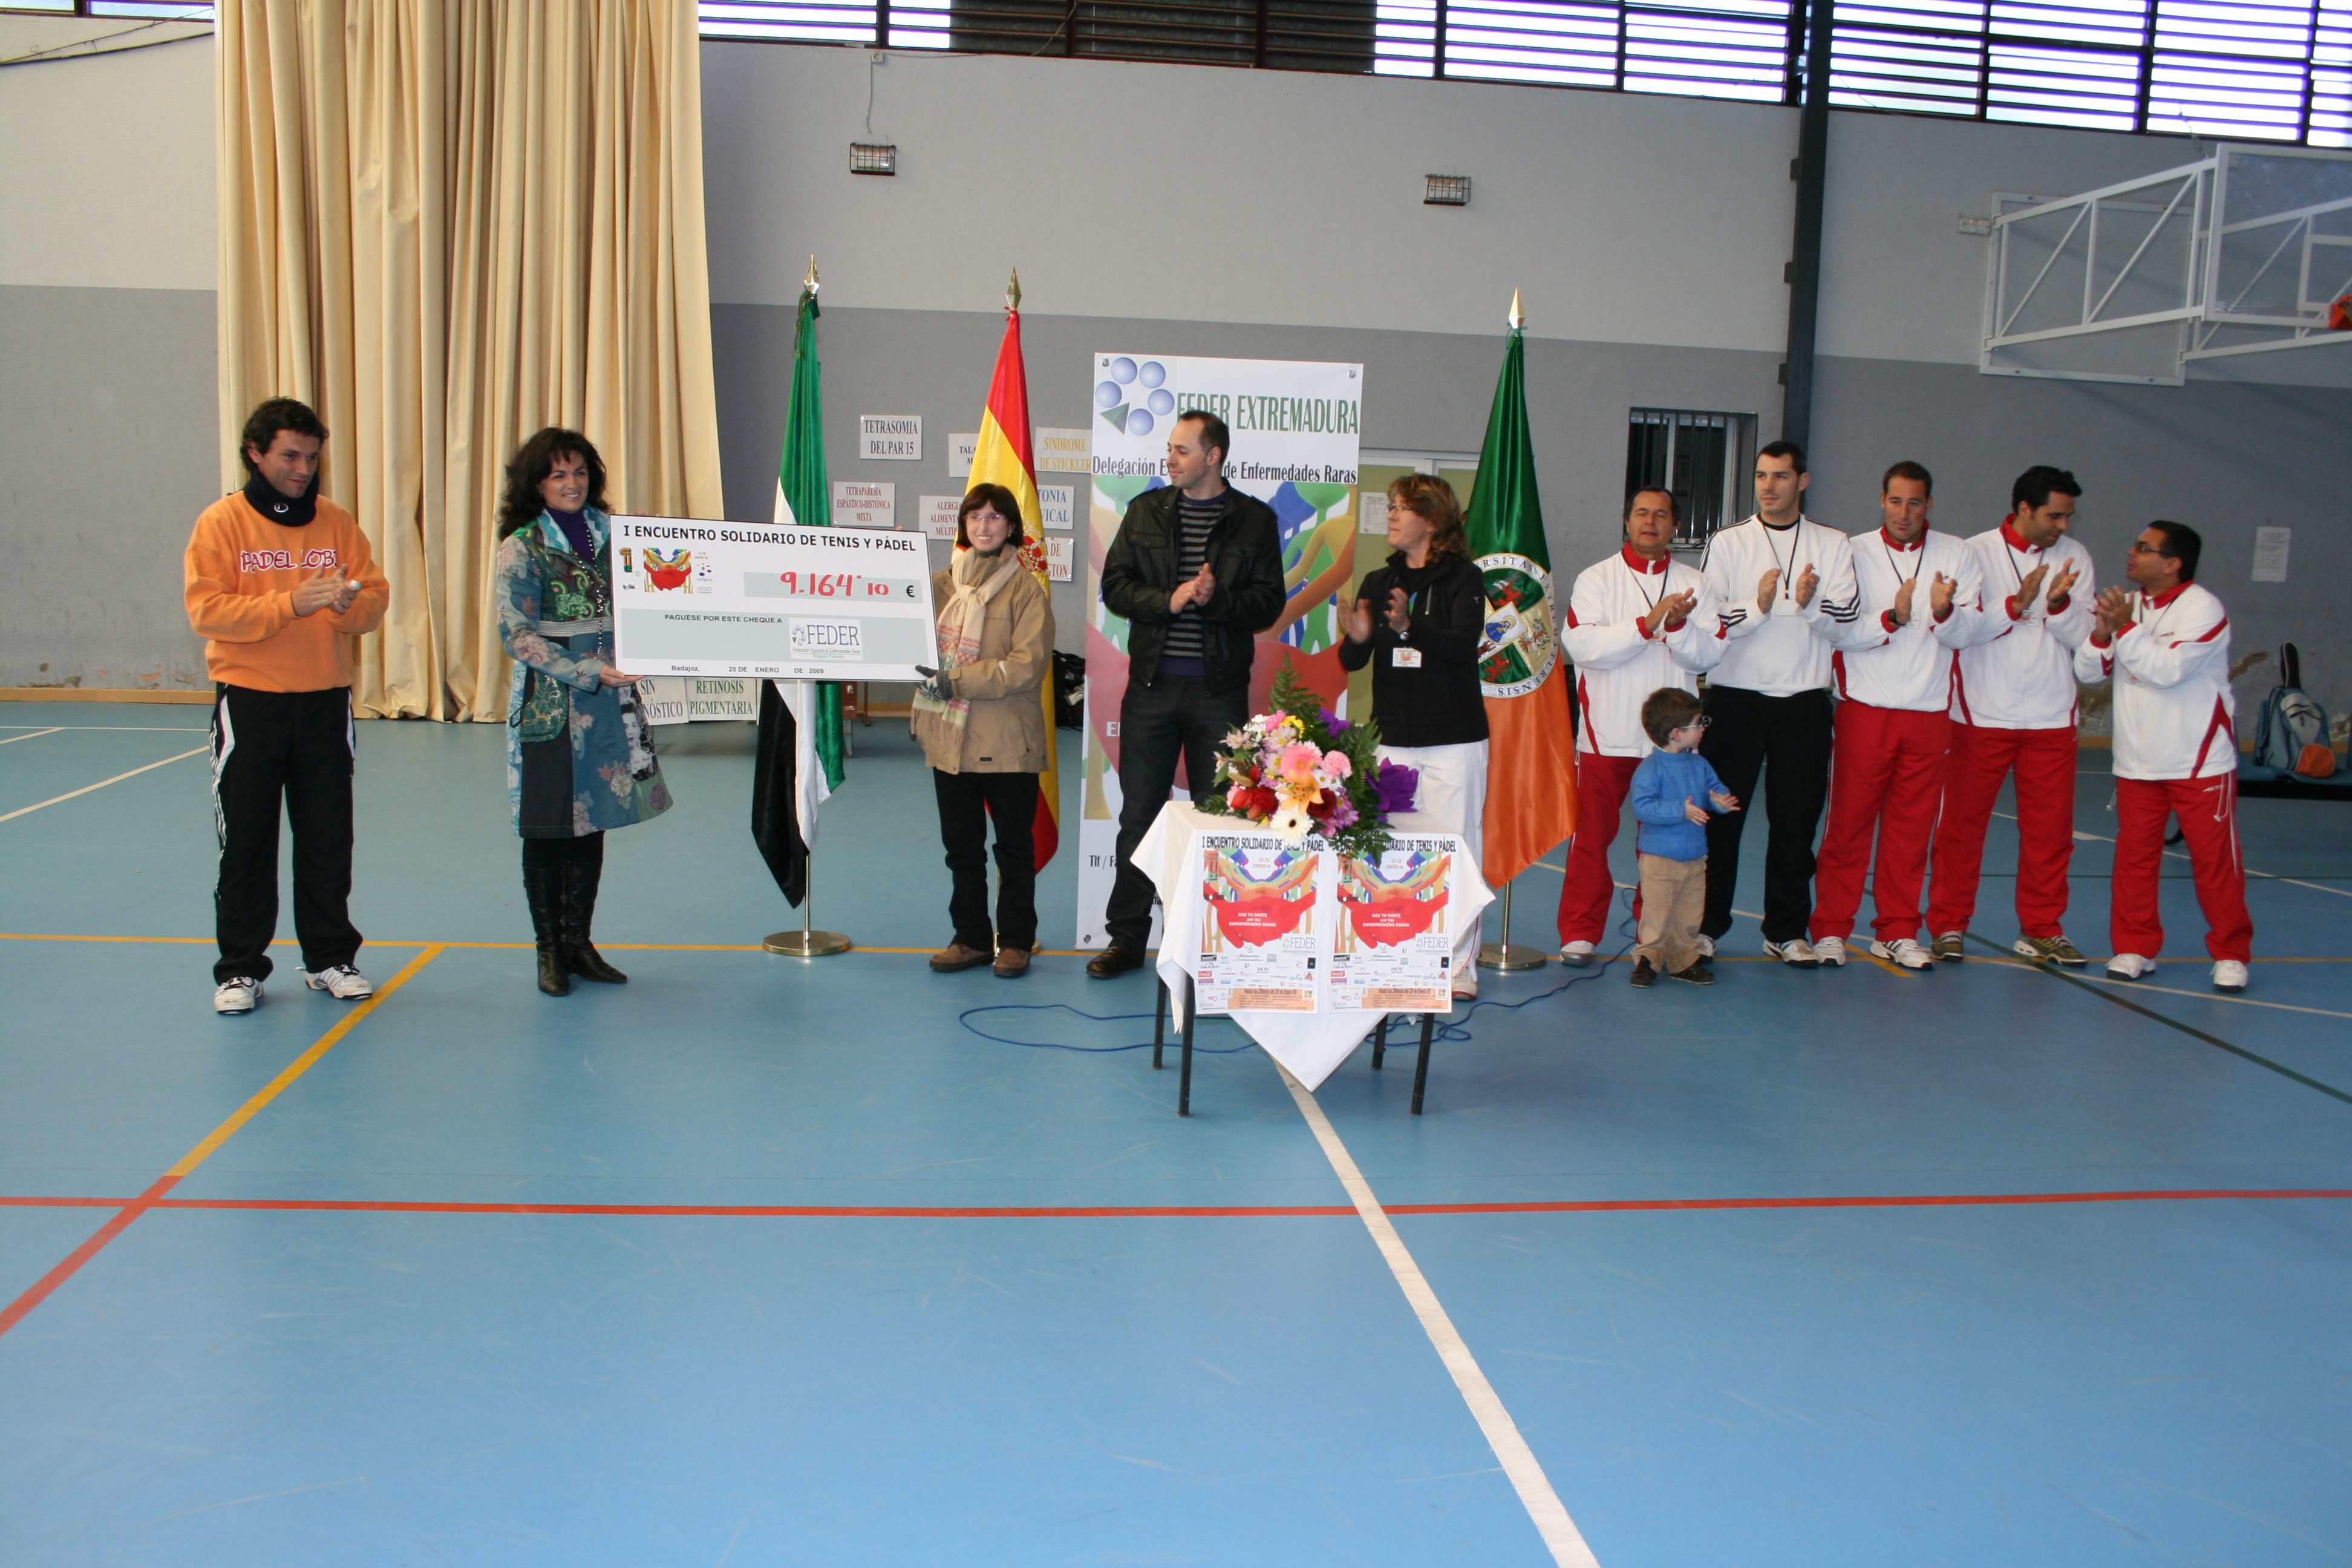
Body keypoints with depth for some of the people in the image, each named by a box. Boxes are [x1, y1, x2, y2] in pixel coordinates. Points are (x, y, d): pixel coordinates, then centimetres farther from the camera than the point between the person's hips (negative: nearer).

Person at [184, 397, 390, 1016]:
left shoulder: (336, 522, 7)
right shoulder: (222, 522, -2)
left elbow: (376, 597, 4)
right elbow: (206, 610, -11)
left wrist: (351, 603, -19)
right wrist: (290, 604, -22)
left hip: (325, 701, 2)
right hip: (249, 702, -2)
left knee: (328, 839, 7)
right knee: (246, 842, 4)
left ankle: (330, 958, 18)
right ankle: (240, 967, 13)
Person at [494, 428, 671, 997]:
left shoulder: (610, 535, 9)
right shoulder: (522, 547, -6)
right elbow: (516, 634, -12)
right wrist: (588, 672, -19)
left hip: (611, 698, 4)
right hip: (549, 704, -4)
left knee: (592, 823, 9)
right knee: (547, 830, 2)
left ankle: (579, 941, 20)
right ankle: (549, 950, 14)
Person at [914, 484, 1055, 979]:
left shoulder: (1026, 588, -6)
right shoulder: (942, 583, 11)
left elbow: (1028, 664, -15)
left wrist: (959, 681, -20)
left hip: (1006, 740, -5)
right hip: (950, 736, 5)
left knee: (1014, 846, 6)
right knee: (961, 845, 11)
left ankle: (1016, 941, 16)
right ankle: (972, 938, 21)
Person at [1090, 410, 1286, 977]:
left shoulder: (1254, 520, 3)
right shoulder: (1147, 511, 9)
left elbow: (1268, 604, -2)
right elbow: (1115, 586, 3)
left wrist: (1216, 599, -19)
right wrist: (1168, 600, -14)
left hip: (1219, 690, -2)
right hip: (1152, 684, 2)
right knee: (1138, 815, 6)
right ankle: (1127, 937, 16)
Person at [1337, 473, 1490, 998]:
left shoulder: (1464, 579, -1)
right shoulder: (1377, 583, 12)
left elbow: (1465, 644, -18)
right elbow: (1351, 662, 5)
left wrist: (1410, 626, -35)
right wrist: (1357, 638, -19)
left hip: (1454, 742, -4)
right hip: (1392, 740, 4)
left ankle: (1458, 967, 7)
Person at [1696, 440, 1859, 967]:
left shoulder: (1833, 546, 8)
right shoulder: (1728, 543, 5)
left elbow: (1844, 621, 0)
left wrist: (1810, 604, -19)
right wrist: (1758, 606, -18)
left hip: (1804, 701, 1)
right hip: (1736, 695, -1)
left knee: (1796, 819, 5)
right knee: (1720, 815, 1)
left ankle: (1787, 930, 15)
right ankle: (1705, 924, 11)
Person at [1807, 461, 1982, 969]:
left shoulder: (1957, 555, 6)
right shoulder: (1855, 553, 1)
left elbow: (1966, 634, -1)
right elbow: (1840, 631, -7)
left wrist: (1944, 611, -21)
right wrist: (1892, 619, -21)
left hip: (1929, 713, 2)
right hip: (1865, 709, -2)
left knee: (1912, 827, 7)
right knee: (1849, 822, 1)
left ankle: (1897, 932, 17)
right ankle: (1830, 929, 10)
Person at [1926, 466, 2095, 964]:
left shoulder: (2075, 557, 7)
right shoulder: (1976, 553, -3)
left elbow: (2083, 637, 3)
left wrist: (2060, 604, -15)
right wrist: (2016, 604, -21)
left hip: (2051, 718, 3)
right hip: (1982, 715, -3)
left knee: (2051, 829, 5)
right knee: (1962, 824, 3)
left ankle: (2042, 930, 17)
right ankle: (1949, 925, 15)